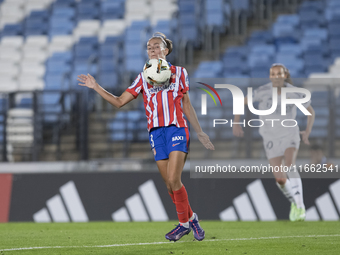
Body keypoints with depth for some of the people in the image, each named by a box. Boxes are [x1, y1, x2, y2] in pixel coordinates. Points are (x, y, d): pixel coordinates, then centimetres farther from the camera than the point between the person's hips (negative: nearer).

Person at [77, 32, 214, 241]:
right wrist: (96, 87, 1)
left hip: (177, 129, -2)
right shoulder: (143, 78, 11)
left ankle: (186, 221, 0)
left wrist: (199, 132, 15)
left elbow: (187, 105, 15)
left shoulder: (179, 73, 9)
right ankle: (188, 220, 17)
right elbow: (119, 102, 10)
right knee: (170, 184, 1)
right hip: (156, 132, 2)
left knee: (173, 179, -16)